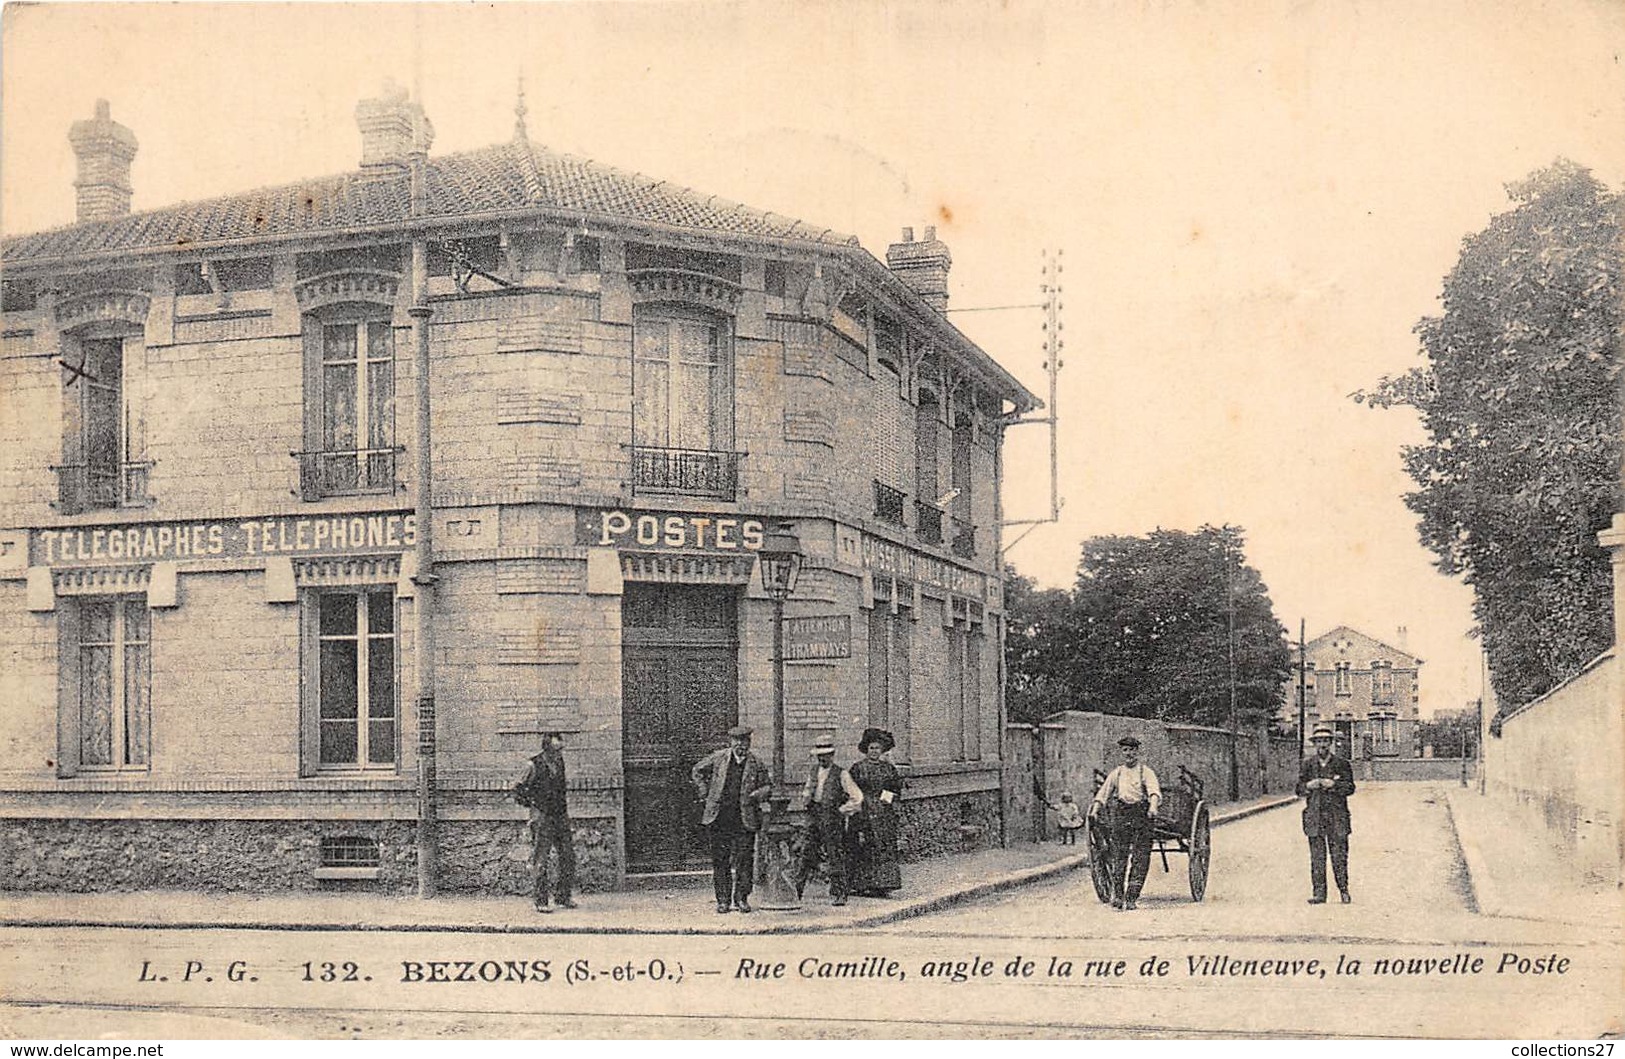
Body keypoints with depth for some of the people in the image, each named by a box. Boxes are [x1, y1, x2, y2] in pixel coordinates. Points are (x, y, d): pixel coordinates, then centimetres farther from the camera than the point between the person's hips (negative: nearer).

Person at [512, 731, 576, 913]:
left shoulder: (559, 762, 9)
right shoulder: (535, 765, -11)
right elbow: (518, 791, -8)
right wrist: (533, 808, -10)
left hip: (560, 816, 7)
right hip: (542, 817, -7)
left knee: (568, 856, 5)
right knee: (540, 859, -2)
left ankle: (562, 897, 16)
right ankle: (539, 900, 4)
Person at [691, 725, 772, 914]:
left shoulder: (756, 763, 4)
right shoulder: (718, 758, 4)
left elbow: (768, 785, 11)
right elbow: (697, 771, 16)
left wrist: (757, 795, -9)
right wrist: (705, 793, 8)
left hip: (745, 818, 0)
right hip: (720, 818, 0)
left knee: (745, 860, -1)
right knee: (720, 861, 3)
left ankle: (741, 898, 9)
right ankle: (723, 900, 9)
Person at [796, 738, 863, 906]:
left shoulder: (841, 774, -5)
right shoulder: (813, 771, 11)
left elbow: (857, 797, -6)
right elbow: (807, 791, 23)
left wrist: (841, 810, -8)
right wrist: (806, 797, 1)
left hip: (833, 821, -5)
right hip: (814, 819, 5)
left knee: (836, 857, -3)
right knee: (807, 854, 5)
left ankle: (838, 895, 2)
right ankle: (796, 888, 11)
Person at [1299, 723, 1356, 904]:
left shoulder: (1342, 763, 5)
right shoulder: (1308, 764, 10)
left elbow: (1350, 787, -1)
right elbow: (1299, 790, 12)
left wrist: (1333, 784, -16)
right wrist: (1309, 786, -9)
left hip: (1337, 815, -1)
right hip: (1314, 814, 2)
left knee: (1339, 854, -1)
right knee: (1317, 856, 0)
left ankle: (1344, 890, 10)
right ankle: (1319, 893, 4)